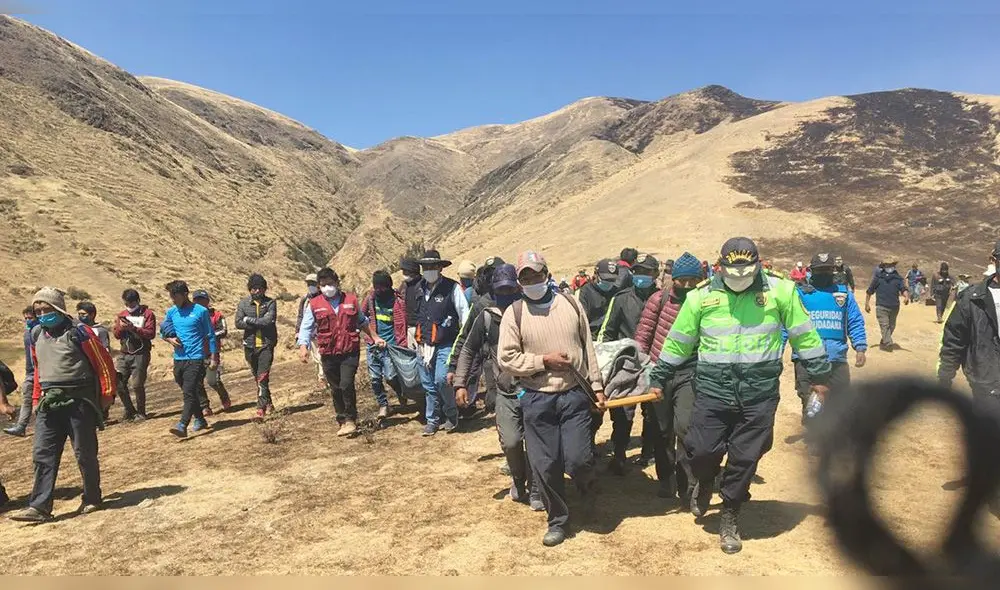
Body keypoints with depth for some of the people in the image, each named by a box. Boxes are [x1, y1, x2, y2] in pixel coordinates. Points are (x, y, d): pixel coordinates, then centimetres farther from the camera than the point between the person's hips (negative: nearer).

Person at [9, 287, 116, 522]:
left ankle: (92, 500, 18)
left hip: (79, 401, -6)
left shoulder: (78, 332, -10)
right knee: (43, 454, 1)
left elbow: (104, 362, -8)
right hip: (49, 403, 6)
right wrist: (37, 397, 17)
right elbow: (38, 368, 22)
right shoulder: (36, 335, 11)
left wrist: (107, 395, -8)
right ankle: (39, 507, 4)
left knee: (85, 454, 3)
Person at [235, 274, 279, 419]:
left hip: (266, 344, -3)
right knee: (258, 377, 14)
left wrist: (248, 319, -9)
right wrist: (259, 324, -13)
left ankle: (261, 408, -12)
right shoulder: (243, 303, 5)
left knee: (263, 377, -12)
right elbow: (238, 323, -5)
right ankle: (268, 403, 29)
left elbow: (268, 320, -15)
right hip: (250, 345, 4)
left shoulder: (270, 303, -1)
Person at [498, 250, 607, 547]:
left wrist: (597, 386, 9)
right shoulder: (514, 314, -2)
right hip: (537, 400, 0)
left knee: (578, 459, -7)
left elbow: (588, 348, 10)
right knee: (545, 465, 5)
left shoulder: (571, 304, 5)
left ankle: (587, 485, 31)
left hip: (574, 395, 1)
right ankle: (558, 520, 27)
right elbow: (506, 359, -5)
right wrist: (544, 361, -12)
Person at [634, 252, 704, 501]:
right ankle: (666, 481, 31)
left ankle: (688, 489, 0)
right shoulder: (660, 299, -3)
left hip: (688, 374, -1)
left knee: (685, 427, -15)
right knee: (660, 429, 11)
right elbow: (642, 334, 2)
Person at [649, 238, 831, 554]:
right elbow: (678, 341, 8)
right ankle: (705, 483, 34)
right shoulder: (702, 296, -1)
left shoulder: (780, 291, -2)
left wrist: (819, 375, 13)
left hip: (760, 394, 0)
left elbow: (804, 335, 9)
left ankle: (730, 517, 28)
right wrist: (658, 379, 13)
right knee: (702, 450, -3)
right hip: (712, 391, 0)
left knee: (745, 459, 7)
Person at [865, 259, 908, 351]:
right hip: (881, 306, -4)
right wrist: (867, 303, 6)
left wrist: (906, 297, -25)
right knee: (884, 325, -13)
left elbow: (903, 289, -4)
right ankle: (888, 343, -22)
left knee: (891, 326, 12)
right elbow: (870, 291, 7)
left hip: (894, 307, 4)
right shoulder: (878, 277, 3)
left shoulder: (897, 278, 9)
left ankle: (883, 343, 27)